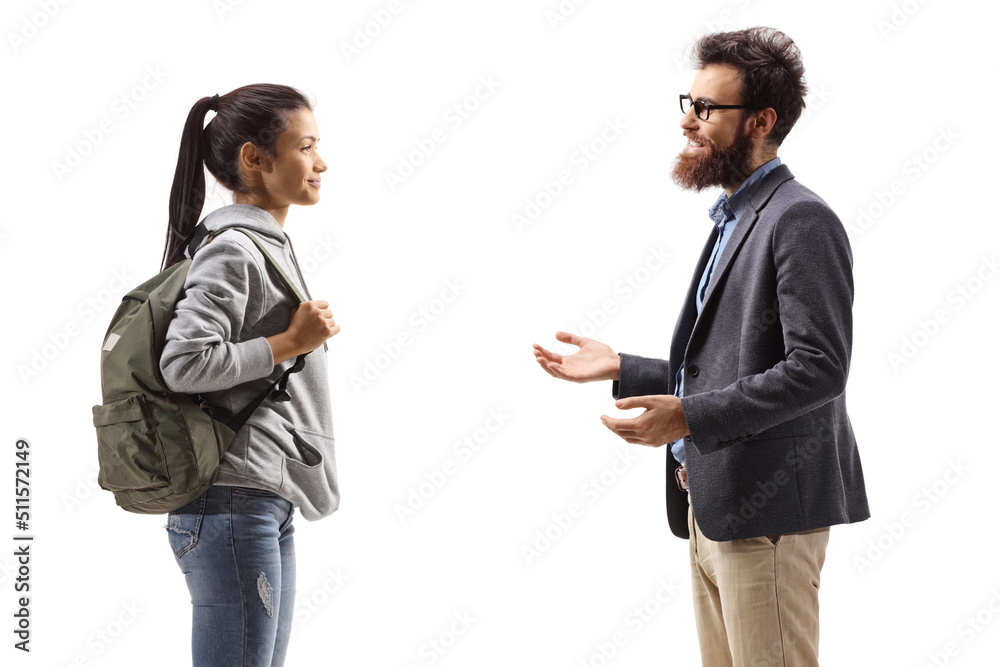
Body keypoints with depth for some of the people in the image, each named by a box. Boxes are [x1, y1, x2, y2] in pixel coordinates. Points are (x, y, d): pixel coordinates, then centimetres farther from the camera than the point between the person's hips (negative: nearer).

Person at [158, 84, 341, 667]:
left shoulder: (270, 244, 18)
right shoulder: (232, 250, -13)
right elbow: (185, 364, -22)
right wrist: (290, 342, -16)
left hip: (269, 506, 10)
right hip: (234, 507, -10)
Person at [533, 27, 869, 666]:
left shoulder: (801, 220, -12)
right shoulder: (735, 219, 20)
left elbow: (819, 368, -20)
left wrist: (690, 416, -23)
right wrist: (621, 369, 13)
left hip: (766, 506, -10)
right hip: (711, 503, 10)